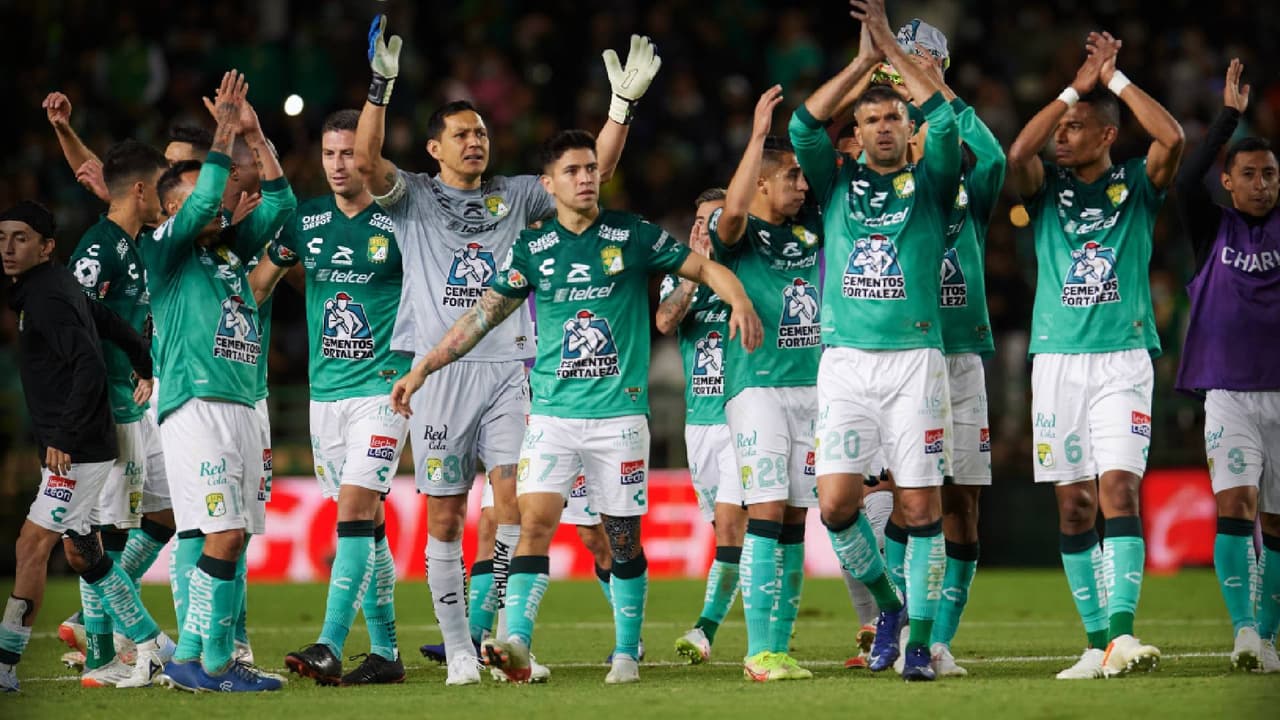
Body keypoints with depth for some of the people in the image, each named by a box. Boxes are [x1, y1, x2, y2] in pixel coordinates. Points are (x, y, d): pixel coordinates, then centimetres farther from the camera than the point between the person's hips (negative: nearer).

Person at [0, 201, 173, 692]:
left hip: (77, 452, -11)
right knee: (80, 552, 15)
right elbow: (113, 325, 24)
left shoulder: (47, 298, -18)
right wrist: (145, 370, 38)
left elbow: (90, 367, -27)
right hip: (71, 447, 11)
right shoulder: (56, 288, 12)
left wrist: (64, 438, -26)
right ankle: (150, 647, 22)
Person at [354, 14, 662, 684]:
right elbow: (365, 159, -12)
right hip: (437, 371, -2)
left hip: (506, 366, 2)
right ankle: (457, 647, 6)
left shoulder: (516, 196, 15)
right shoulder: (412, 196, 7)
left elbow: (594, 171, 9)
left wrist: (623, 103, -3)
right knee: (445, 515, 0)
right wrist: (382, 85, -24)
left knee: (515, 498, -10)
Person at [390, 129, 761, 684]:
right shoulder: (533, 248, 6)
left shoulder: (634, 236, 1)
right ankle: (515, 643, -22)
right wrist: (421, 370, 9)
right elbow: (483, 315, 11)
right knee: (536, 519, -14)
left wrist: (740, 301, -15)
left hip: (619, 412, -1)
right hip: (552, 413, 1)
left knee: (622, 536, 2)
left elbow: (704, 268, 6)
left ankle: (626, 653, 14)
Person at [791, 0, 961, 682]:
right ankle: (886, 606, 15)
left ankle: (920, 641, 3)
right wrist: (863, 61, -1)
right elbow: (804, 127, -1)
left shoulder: (929, 184, 9)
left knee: (921, 504, -4)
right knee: (836, 501, -7)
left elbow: (944, 120, -7)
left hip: (915, 358, -2)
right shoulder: (838, 182, 14)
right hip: (845, 361, 2)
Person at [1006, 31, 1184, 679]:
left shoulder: (1137, 183, 4)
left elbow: (1172, 138, -15)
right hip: (1057, 356, 2)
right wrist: (1075, 87, -9)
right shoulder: (1044, 186, 8)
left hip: (1123, 357, -2)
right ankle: (1097, 643, 6)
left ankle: (1122, 632, -24)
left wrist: (1115, 78, -7)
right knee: (1073, 503, 2)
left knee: (1118, 489, -15)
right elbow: (1016, 154, -13)